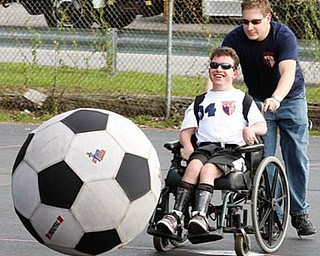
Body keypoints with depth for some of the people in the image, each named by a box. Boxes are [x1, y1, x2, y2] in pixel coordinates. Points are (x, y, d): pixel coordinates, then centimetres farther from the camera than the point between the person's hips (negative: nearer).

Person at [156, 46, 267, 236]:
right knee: (194, 165, -34)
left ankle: (200, 215, -53)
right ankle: (176, 215, -48)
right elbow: (186, 131, 21)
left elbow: (262, 127, 11)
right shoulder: (200, 101, 30)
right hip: (204, 146, 2)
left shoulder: (243, 99, 22)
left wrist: (249, 129, -13)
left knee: (208, 169, -35)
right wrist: (188, 146, -2)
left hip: (232, 150, -2)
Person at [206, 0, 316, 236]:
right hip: (259, 101, 2)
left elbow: (288, 73, -40)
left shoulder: (284, 36, -27)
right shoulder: (235, 39, -20)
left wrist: (276, 98, -58)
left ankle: (300, 213, 9)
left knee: (297, 158, -3)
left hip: (290, 98, -2)